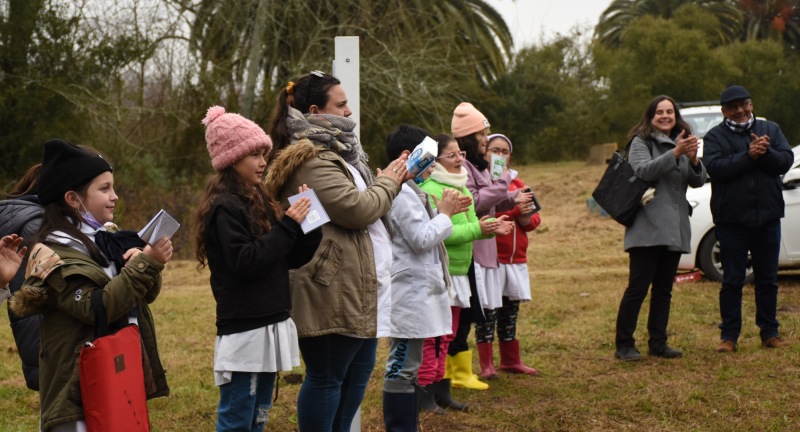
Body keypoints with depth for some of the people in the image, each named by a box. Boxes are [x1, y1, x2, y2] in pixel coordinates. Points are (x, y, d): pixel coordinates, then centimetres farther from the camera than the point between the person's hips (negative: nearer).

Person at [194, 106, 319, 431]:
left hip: (269, 324, 9)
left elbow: (291, 257, 14)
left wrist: (306, 224, -3)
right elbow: (246, 262, -22)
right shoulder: (225, 207, -13)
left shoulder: (257, 201, 13)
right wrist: (288, 225, -17)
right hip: (244, 330, -9)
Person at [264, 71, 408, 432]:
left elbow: (365, 201, 26)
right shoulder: (310, 160, -17)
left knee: (358, 369, 16)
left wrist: (392, 179, 10)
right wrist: (388, 183, -5)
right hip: (332, 290, -11)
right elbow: (358, 209, -21)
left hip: (356, 288, 11)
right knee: (326, 377, -2)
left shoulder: (334, 151, 17)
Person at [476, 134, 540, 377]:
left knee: (510, 310, 15)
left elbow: (535, 219, 15)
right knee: (488, 310, -4)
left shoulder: (516, 182, 17)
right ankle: (486, 365, 4)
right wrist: (513, 207, -24)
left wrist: (526, 216, -7)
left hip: (516, 257, 7)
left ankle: (510, 360, 26)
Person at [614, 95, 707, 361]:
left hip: (675, 228, 6)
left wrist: (693, 160, -15)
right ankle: (624, 345, -4)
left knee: (664, 289, 10)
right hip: (648, 227, -6)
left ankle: (658, 343, 17)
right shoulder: (641, 142, 0)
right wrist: (675, 153, -29)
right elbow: (644, 170, -19)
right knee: (638, 288, -8)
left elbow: (698, 182, 5)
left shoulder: (683, 142, 15)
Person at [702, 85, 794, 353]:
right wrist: (748, 155, -21)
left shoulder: (770, 130, 9)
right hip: (731, 220, -3)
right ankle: (729, 336, 9)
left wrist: (764, 152, -21)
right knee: (732, 281, 2)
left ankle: (770, 333, 20)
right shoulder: (715, 137, 0)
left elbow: (786, 160, -3)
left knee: (768, 279, 10)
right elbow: (714, 167, -16)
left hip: (767, 218, 3)